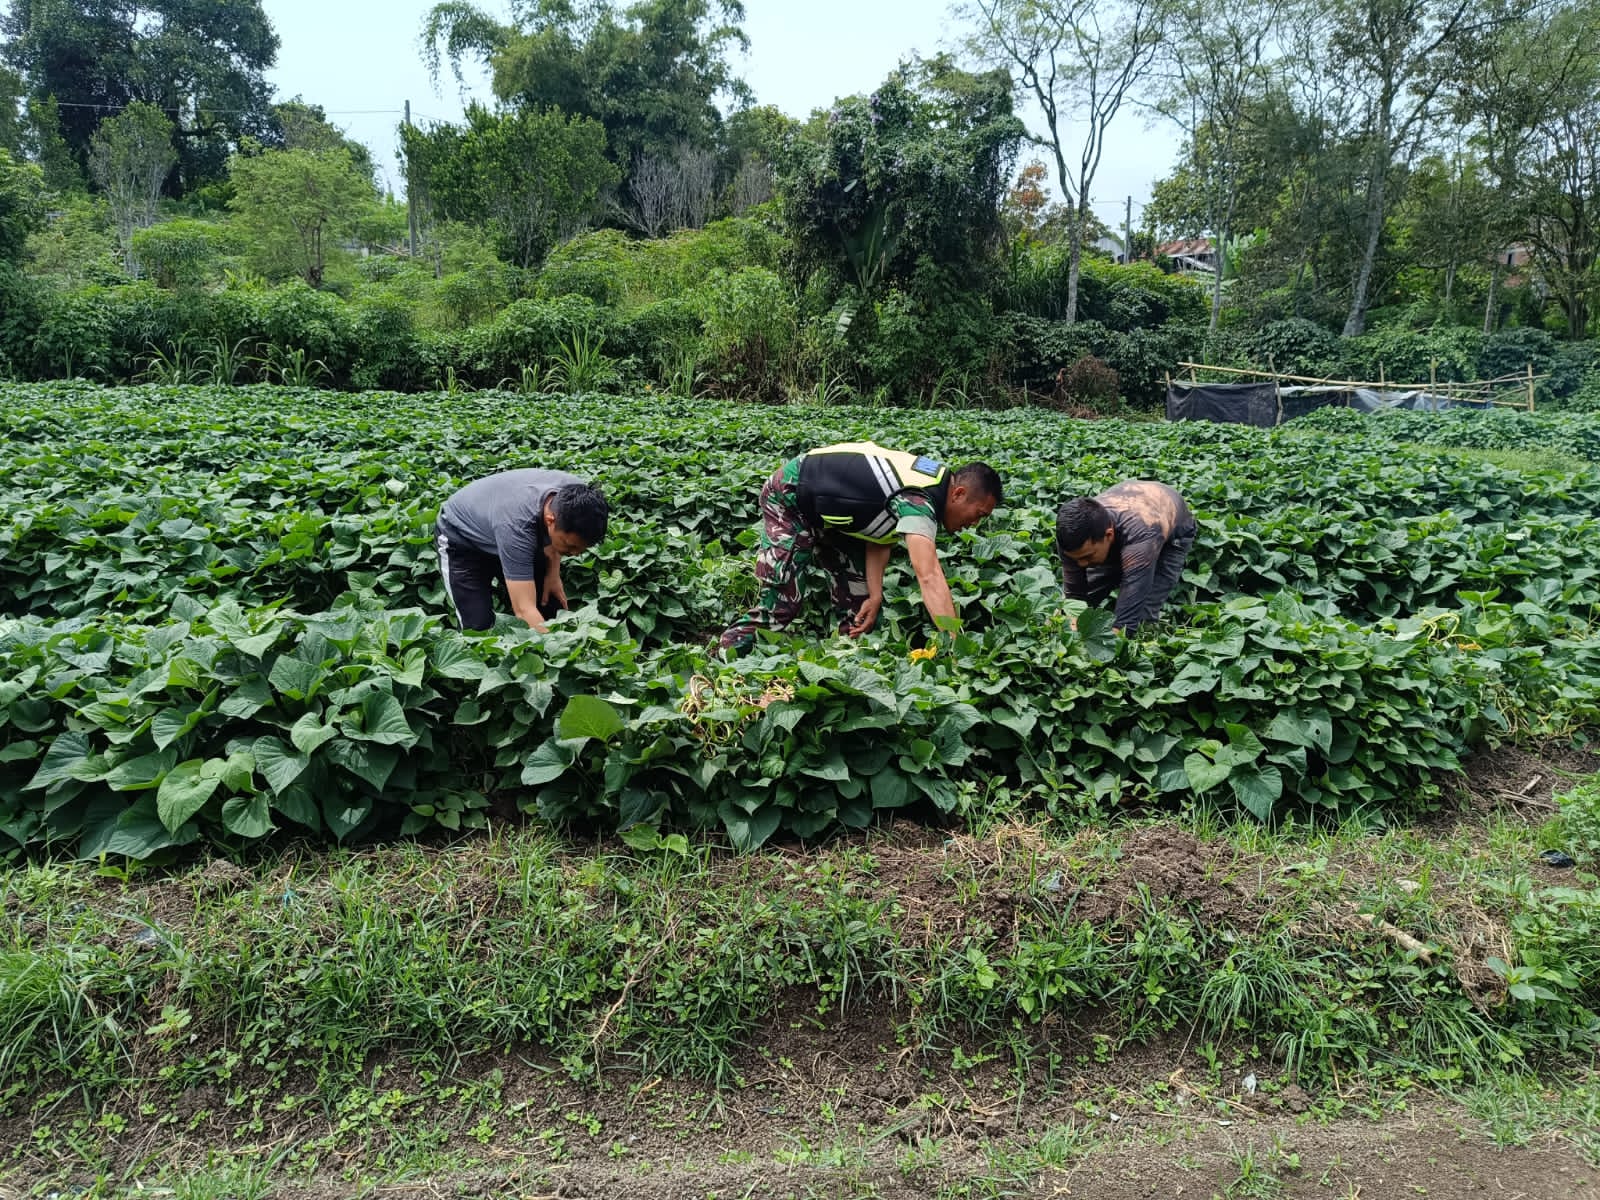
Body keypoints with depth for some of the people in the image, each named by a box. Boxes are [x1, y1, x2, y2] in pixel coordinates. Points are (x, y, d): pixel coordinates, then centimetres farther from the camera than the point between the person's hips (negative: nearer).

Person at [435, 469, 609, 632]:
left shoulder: (573, 495, -26)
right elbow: (525, 610, -46)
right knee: (480, 626, -21)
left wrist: (553, 572, -9)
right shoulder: (517, 524, -44)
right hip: (462, 540, -6)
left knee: (553, 605, -9)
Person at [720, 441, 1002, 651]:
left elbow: (880, 535, -1)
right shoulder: (918, 501, -33)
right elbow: (930, 577, -45)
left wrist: (875, 595, -13)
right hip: (789, 496, -10)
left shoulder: (933, 483, -3)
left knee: (858, 600, 5)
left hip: (827, 504, 10)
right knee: (779, 603, -15)